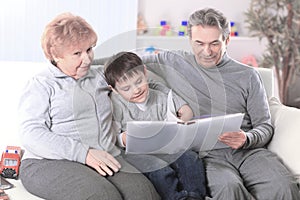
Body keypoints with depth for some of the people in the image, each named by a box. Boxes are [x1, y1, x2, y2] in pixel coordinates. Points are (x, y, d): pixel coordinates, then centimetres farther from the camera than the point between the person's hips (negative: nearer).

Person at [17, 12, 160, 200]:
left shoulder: (99, 76, 21)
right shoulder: (41, 85, 5)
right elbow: (32, 134, -7)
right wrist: (84, 153, -18)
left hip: (105, 160, 5)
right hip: (51, 163, -4)